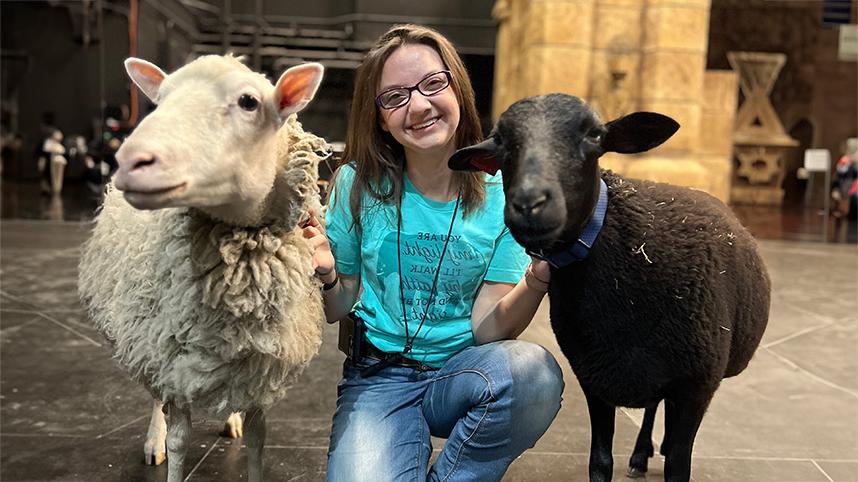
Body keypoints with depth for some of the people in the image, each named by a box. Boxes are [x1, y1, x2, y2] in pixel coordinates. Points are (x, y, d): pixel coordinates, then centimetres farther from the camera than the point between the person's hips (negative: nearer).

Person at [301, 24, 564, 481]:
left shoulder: (500, 198, -6)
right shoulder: (359, 185, -6)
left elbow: (487, 327, -9)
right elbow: (340, 310, 3)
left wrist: (538, 276, -28)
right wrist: (327, 276, -20)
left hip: (463, 372, 1)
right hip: (379, 376, -1)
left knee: (533, 372, -31)